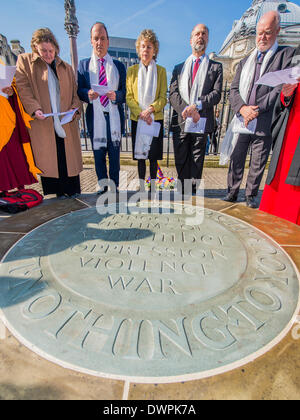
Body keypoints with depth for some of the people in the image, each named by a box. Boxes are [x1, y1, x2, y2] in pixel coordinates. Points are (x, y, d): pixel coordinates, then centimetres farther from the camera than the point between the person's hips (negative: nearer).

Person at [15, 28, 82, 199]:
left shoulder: (66, 68, 18)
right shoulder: (24, 61, 11)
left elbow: (75, 92, 16)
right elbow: (23, 88, 1)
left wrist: (75, 108, -5)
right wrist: (34, 108, -15)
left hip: (66, 121, 2)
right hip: (43, 121, -2)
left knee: (69, 155, 0)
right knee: (48, 157, -6)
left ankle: (72, 189, 11)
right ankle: (58, 191, 3)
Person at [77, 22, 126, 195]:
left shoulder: (118, 66, 14)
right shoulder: (84, 64, 13)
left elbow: (125, 92, 7)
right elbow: (79, 90, 6)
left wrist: (115, 95, -15)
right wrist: (88, 94, -16)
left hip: (114, 116, 0)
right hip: (95, 117, 1)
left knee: (115, 154, 2)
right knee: (98, 154, 4)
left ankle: (114, 187, 14)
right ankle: (103, 185, 19)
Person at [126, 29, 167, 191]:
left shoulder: (161, 71, 9)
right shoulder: (132, 70, 11)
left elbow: (163, 98, 2)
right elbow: (129, 97, 4)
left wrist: (150, 109, -16)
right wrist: (140, 112, -12)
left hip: (156, 118, 0)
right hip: (137, 119, 1)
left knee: (154, 155, -1)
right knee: (140, 154, 1)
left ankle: (153, 186, 10)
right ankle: (141, 186, 11)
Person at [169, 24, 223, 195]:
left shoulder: (216, 67, 15)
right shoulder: (179, 68, 20)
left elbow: (217, 94, 1)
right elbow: (173, 94, 6)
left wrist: (196, 105, -16)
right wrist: (187, 110, -12)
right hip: (180, 121, 2)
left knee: (197, 162, 1)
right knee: (181, 161, 4)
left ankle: (193, 191, 12)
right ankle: (183, 192, 17)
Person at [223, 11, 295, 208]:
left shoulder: (286, 54, 5)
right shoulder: (245, 61, 19)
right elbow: (234, 89, 10)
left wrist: (258, 109, -15)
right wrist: (242, 108, -9)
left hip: (265, 123, -3)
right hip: (242, 122, 3)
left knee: (258, 164, 4)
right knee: (236, 161, 6)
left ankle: (251, 195, 17)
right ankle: (232, 192, 18)